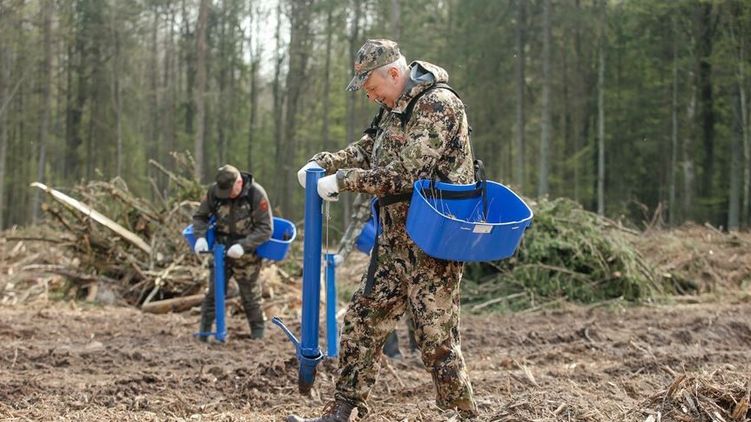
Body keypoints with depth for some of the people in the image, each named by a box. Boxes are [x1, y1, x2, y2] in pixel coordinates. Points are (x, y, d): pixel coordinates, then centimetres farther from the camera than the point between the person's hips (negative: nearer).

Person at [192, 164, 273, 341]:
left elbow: (265, 228, -20)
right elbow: (199, 217, 1)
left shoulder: (256, 194, -20)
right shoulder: (214, 191, -10)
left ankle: (258, 335, 25)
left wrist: (243, 246, -31)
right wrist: (201, 237, -19)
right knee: (214, 292, 3)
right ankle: (204, 331, 11)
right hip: (221, 250, 2)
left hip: (246, 254, -2)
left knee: (250, 296, 9)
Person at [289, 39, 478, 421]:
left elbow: (405, 173, -22)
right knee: (363, 318, 9)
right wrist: (324, 162, 2)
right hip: (394, 239, 9)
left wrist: (342, 181, -17)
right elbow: (365, 151, 21)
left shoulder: (438, 104, -16)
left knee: (436, 333, -6)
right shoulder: (394, 109, 13)